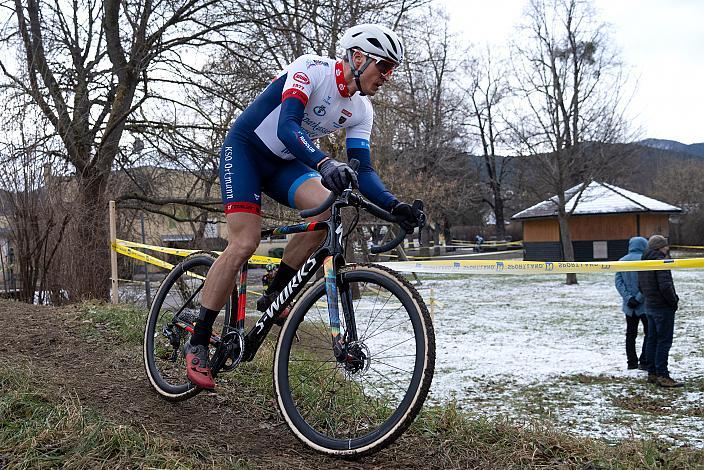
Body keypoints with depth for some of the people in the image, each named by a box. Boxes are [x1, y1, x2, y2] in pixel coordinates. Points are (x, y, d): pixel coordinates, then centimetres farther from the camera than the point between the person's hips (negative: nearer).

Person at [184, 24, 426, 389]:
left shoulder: (361, 111, -2)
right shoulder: (311, 70, -21)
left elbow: (362, 171, -5)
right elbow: (287, 127, -35)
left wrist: (394, 206, -21)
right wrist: (325, 164, -52)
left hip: (285, 163, 6)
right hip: (245, 149, -6)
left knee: (326, 208, -25)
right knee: (244, 245, -20)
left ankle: (274, 296, -10)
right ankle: (197, 343, -9)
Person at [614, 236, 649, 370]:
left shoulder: (622, 261, 4)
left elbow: (618, 282, -2)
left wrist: (628, 298, -8)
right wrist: (638, 298, -14)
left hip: (629, 306, 5)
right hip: (644, 305, -5)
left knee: (630, 334, 13)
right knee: (649, 333, 4)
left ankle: (632, 362, 14)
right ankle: (644, 362, 0)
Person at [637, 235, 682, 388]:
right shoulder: (660, 261, -17)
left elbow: (641, 286, 18)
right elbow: (665, 286, -24)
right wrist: (675, 301, -12)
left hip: (649, 306, 9)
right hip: (663, 307, -9)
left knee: (652, 340, 13)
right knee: (664, 341, -5)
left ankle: (652, 373, 18)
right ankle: (662, 376, -5)